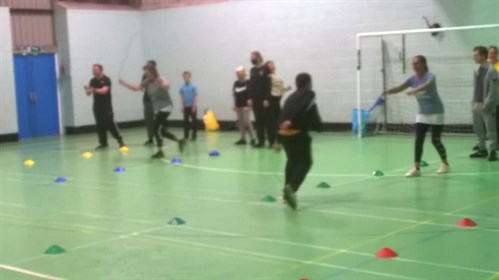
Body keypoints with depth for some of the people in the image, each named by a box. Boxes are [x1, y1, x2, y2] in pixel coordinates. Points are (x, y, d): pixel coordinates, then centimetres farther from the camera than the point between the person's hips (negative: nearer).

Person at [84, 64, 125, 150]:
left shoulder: (106, 80, -9)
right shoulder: (92, 81, 8)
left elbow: (104, 90, -23)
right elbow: (88, 93, 5)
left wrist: (94, 90, -35)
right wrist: (87, 90, -18)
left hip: (106, 106, -6)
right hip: (97, 106, 6)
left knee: (110, 123, -10)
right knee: (99, 125, 4)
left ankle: (120, 140, -1)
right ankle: (103, 143, 9)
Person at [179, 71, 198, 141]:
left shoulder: (193, 87, -4)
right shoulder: (182, 87, 3)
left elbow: (195, 97, -5)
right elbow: (181, 98, 2)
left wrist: (194, 106, -11)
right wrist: (181, 107, -7)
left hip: (192, 107, -2)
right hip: (186, 107, 2)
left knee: (194, 121, -1)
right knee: (186, 121, 6)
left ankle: (194, 136, 5)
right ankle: (186, 136, 13)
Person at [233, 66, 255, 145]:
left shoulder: (248, 83, -9)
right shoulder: (236, 83, 7)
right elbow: (234, 94, 13)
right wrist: (235, 105, 12)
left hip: (245, 105, -6)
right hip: (238, 105, 6)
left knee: (246, 121, -11)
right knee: (240, 122, 8)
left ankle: (252, 138, -4)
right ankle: (242, 138, 14)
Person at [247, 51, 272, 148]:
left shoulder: (265, 69, -5)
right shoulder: (252, 70, 13)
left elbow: (268, 84, -11)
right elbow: (250, 85, 14)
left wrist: (266, 98, -17)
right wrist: (249, 98, 4)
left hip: (264, 99, -6)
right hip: (255, 99, 6)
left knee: (267, 120, -4)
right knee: (258, 121, 5)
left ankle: (272, 141, 1)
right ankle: (261, 141, 9)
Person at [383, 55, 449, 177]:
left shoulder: (430, 76, -18)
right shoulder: (413, 79, -1)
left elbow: (428, 84, -41)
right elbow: (400, 87, -14)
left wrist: (416, 90, -61)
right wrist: (388, 91, -36)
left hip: (436, 113, -5)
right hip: (422, 114, 5)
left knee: (435, 140, 0)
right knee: (418, 140, -6)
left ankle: (445, 164, 23)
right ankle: (416, 168, -7)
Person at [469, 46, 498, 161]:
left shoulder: (491, 71, -10)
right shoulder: (477, 71, 13)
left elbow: (493, 90, -13)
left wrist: (487, 104, -17)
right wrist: (474, 103, 6)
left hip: (487, 106, -7)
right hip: (477, 105, 7)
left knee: (490, 130, -3)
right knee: (478, 129, 11)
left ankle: (493, 151, 1)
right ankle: (482, 149, 21)